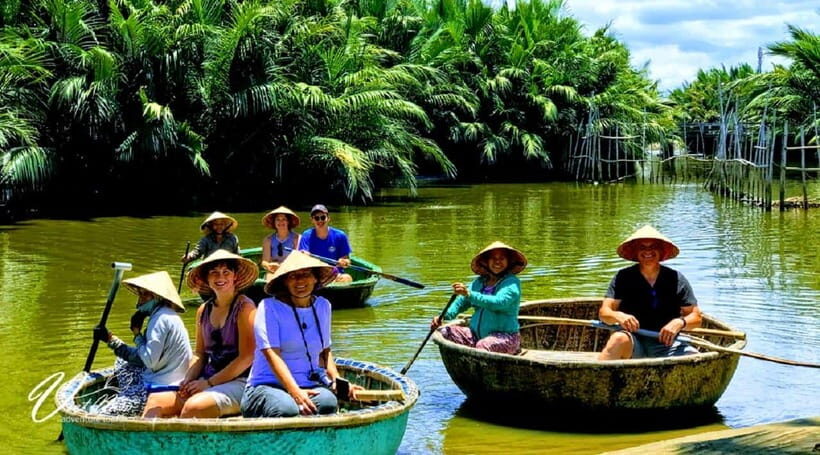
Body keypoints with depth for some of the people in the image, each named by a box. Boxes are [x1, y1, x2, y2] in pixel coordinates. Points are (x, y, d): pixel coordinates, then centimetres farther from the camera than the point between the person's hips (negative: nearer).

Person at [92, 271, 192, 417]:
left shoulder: (161, 318, -15)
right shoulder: (167, 316, 16)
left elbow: (150, 361, -19)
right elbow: (144, 358, 17)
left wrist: (137, 333, -7)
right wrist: (111, 339, 19)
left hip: (161, 390, -11)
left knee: (103, 417, -12)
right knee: (123, 361, 28)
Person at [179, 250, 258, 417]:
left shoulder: (244, 307, -7)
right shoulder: (204, 310, 13)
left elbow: (246, 358, -11)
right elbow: (200, 354, 17)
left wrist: (209, 383, -12)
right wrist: (188, 380, -3)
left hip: (239, 381, -7)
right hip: (208, 380, 7)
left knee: (194, 406, -33)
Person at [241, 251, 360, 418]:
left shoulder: (323, 306, 15)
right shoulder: (269, 307, -5)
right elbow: (272, 354, -15)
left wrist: (337, 380, 3)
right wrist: (296, 393, -27)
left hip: (311, 386, 5)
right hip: (267, 386, -4)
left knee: (327, 402, -32)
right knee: (287, 410, -39)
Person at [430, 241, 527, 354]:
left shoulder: (512, 282, -6)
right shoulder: (479, 282, 15)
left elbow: (499, 302, -24)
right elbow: (462, 301, 13)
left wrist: (469, 294, -33)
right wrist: (443, 316, -6)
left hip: (505, 337, -6)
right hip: (476, 334, 6)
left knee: (483, 345, -38)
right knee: (444, 332, -14)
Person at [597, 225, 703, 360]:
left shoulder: (676, 279, 6)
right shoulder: (623, 277, 3)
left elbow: (696, 317, 6)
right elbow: (604, 312, -3)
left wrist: (680, 322, -17)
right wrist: (618, 316, -27)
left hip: (666, 345, 2)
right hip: (632, 345, -1)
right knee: (619, 339, -36)